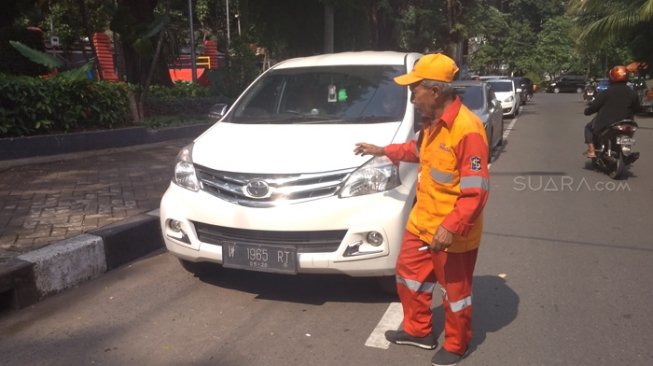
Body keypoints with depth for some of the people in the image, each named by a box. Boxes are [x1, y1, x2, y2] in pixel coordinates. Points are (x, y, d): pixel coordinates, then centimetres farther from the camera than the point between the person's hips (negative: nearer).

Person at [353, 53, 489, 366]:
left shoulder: (467, 129, -27)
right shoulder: (433, 121, 3)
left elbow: (476, 191, -27)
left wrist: (451, 227, -31)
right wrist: (383, 151, 23)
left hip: (452, 232, -9)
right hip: (421, 222, 9)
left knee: (454, 290, 12)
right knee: (409, 274, 22)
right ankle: (418, 330, 43)